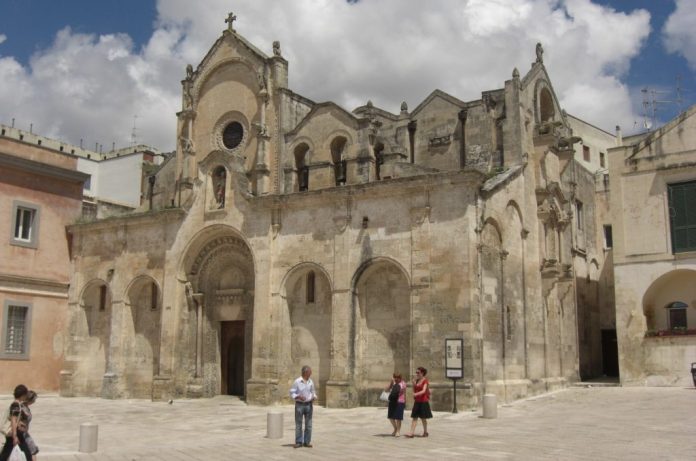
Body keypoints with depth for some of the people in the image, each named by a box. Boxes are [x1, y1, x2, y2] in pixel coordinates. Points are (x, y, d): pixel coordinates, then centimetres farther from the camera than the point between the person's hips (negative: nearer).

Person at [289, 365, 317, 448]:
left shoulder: (311, 382, 5)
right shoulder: (297, 381, -7)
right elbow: (292, 393, -5)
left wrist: (314, 397, -6)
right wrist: (298, 397, -21)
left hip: (308, 404, 3)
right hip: (299, 404, -3)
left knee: (308, 424, 3)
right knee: (298, 424, 1)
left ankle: (307, 442, 10)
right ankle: (298, 442, 8)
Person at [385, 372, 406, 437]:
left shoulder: (403, 384, -4)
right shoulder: (392, 383, 7)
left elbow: (404, 394, -3)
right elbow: (387, 389, -3)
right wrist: (391, 381, -10)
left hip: (399, 402, -5)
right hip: (392, 401, 5)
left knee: (398, 417, -1)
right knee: (391, 417, 9)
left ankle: (398, 431, 14)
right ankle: (395, 429, 30)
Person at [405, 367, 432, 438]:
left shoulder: (425, 381, -8)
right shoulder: (416, 381, 10)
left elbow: (424, 391, -21)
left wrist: (417, 394, -37)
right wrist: (414, 384, -1)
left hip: (423, 401, -6)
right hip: (417, 401, 6)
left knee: (423, 418, 4)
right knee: (414, 417, -2)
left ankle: (425, 432, 21)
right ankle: (411, 433, -7)